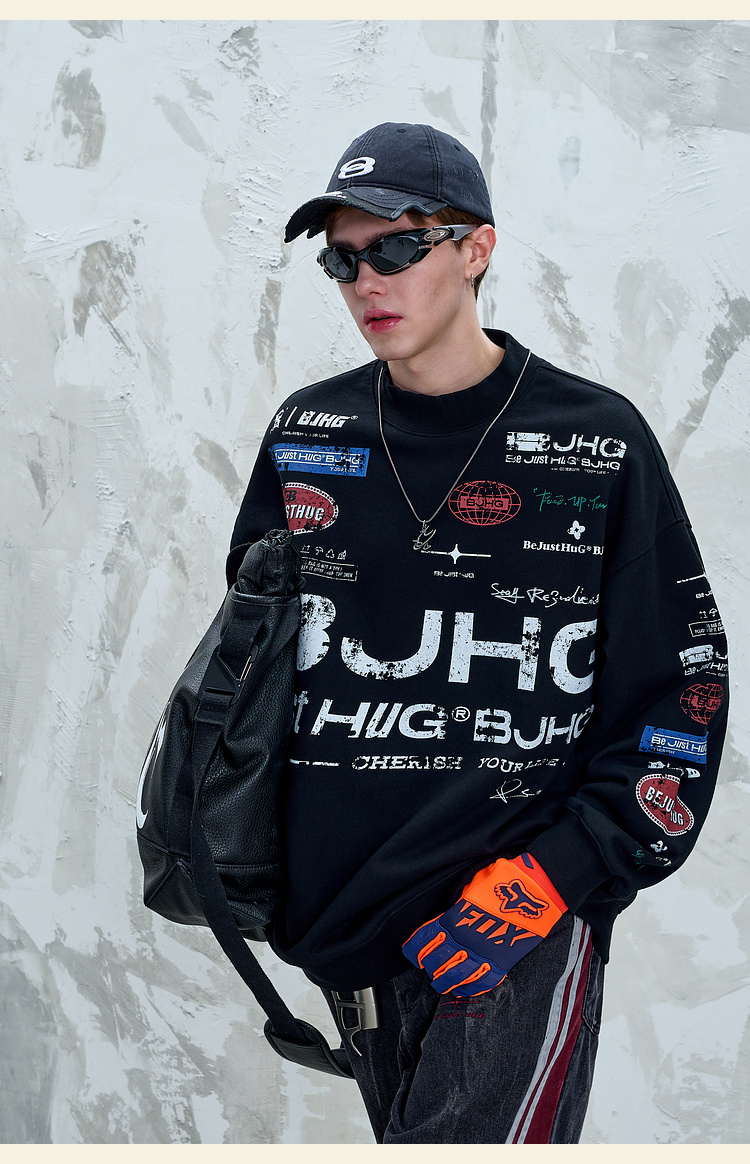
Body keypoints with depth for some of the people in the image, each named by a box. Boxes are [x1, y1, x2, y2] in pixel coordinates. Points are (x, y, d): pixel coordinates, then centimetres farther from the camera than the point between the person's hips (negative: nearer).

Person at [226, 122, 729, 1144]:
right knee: (409, 1138, 16)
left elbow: (682, 692, -4)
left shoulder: (600, 442, -4)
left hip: (527, 926, -4)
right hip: (342, 920, 4)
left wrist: (548, 881, -12)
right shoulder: (307, 433, 6)